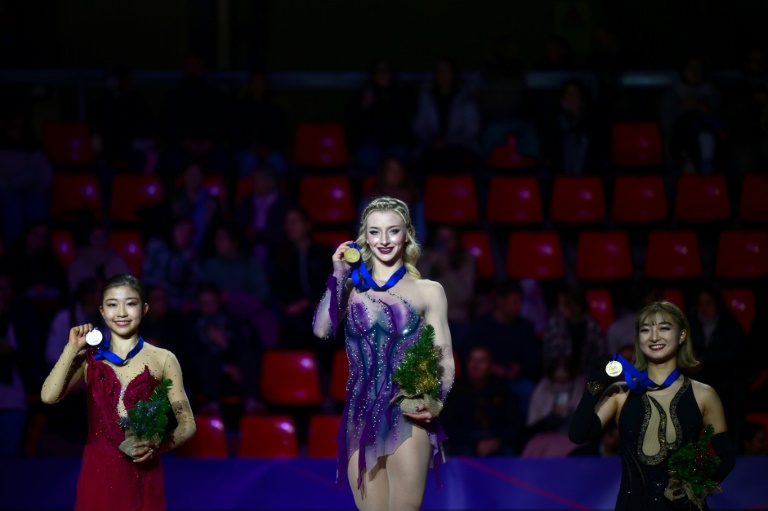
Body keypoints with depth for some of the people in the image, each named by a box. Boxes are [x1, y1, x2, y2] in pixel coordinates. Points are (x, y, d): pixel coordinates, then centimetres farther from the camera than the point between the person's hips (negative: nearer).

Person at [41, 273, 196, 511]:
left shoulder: (162, 360, 0)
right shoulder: (89, 358, 6)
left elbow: (187, 424, -1)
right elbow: (49, 396, -10)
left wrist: (158, 446, -19)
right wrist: (72, 349, -8)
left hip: (143, 474, -1)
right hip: (98, 471, 1)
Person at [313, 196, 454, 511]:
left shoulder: (428, 292, 6)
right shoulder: (351, 287, 11)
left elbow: (444, 359, 3)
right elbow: (322, 329, -6)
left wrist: (435, 400, -16)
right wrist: (339, 276, -1)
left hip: (408, 418, -2)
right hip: (361, 418, 2)